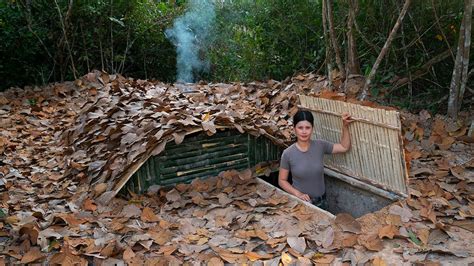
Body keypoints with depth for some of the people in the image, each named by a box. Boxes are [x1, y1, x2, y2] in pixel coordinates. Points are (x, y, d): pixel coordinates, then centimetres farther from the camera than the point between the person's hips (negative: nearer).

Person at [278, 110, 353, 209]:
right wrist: (298, 194, -20)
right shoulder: (288, 154, -16)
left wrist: (345, 126, -10)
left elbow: (344, 147, 1)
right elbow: (282, 180, -7)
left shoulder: (320, 145, -10)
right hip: (300, 202, -3)